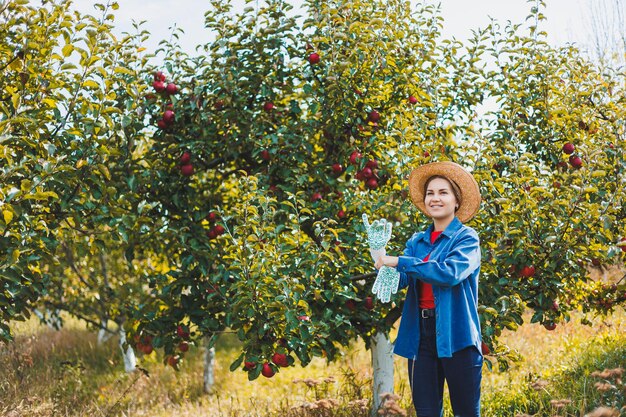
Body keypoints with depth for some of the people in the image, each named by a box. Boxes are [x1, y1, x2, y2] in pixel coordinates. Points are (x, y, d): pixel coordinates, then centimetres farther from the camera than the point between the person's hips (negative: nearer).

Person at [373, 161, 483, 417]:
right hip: (421, 335, 5)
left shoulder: (466, 238, -1)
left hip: (456, 335, -4)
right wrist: (383, 261, -20)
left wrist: (399, 262, -18)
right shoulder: (417, 241, 13)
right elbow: (400, 280, 1)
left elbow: (450, 272, -20)